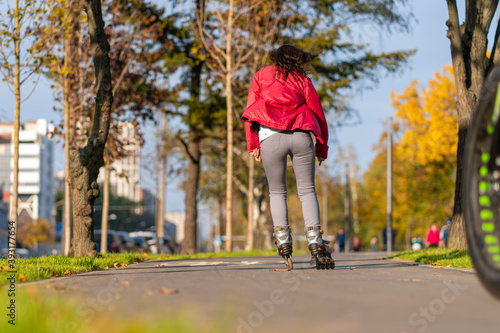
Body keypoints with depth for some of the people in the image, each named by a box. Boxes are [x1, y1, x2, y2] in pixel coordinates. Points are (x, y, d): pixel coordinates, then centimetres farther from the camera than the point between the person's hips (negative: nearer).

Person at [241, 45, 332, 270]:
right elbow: (317, 113, 16)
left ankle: (283, 242, 0)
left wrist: (253, 144, 8)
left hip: (271, 137, 0)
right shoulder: (302, 80, 19)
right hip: (301, 137, 0)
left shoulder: (262, 76, 19)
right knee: (307, 191, 7)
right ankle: (315, 244, -8)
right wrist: (322, 148, 22)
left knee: (277, 192, 14)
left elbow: (251, 109, 10)